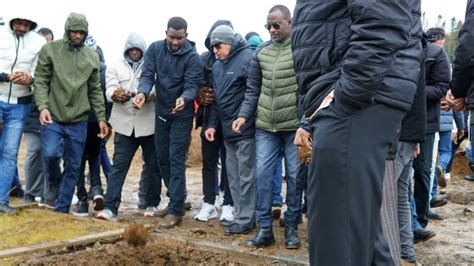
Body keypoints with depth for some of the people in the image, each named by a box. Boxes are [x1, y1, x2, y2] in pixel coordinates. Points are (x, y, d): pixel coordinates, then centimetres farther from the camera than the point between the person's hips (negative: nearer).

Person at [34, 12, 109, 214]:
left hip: (79, 121, 3)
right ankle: (54, 183, 14)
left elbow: (95, 90, 12)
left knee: (74, 167, 4)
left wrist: (101, 118, 7)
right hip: (53, 118, -3)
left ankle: (62, 209, 16)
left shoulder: (92, 56, 10)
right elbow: (40, 81, -2)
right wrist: (43, 107, -16)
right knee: (51, 153, -20)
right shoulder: (50, 50, 1)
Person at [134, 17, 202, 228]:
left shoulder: (192, 57, -14)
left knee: (176, 160, -7)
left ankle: (176, 209, -2)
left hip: (182, 115, -5)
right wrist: (143, 92, -32)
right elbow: (147, 74, -10)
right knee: (162, 159, 13)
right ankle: (177, 200, 28)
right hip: (161, 112, 5)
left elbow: (192, 84, -21)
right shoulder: (155, 49, -3)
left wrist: (184, 99, -44)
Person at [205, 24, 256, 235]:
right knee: (233, 176, 13)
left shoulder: (247, 59, -11)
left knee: (246, 176, -1)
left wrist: (245, 119, -20)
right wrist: (212, 124, 12)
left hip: (245, 130, -8)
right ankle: (240, 215, 23)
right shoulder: (217, 66, 15)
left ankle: (246, 219, 7)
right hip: (228, 131, 9)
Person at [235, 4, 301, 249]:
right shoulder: (261, 52, 8)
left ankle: (291, 227, 17)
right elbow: (253, 89, 12)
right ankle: (265, 228, 11)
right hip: (265, 127, 4)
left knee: (294, 176, 5)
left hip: (294, 126, -3)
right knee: (263, 174, 2)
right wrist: (244, 114, -1)